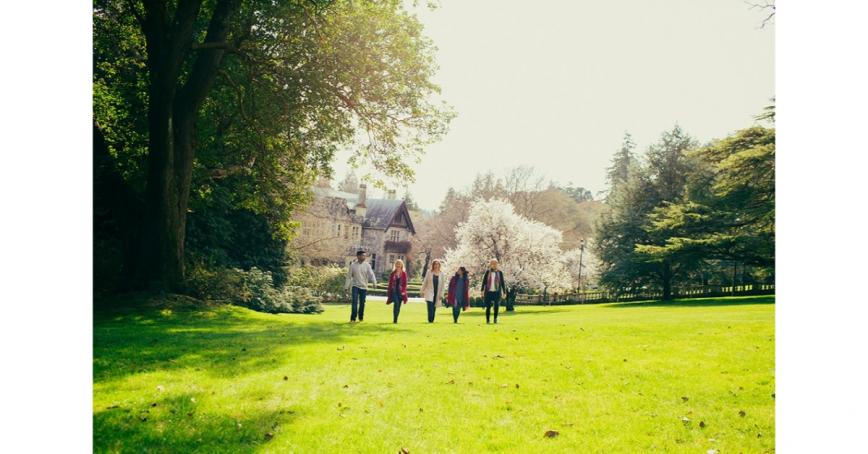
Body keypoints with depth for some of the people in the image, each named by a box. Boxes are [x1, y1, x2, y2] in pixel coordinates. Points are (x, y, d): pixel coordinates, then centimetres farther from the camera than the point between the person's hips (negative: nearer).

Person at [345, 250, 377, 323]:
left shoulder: (367, 265, -2)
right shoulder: (353, 265, -4)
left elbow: (371, 274, -10)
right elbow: (349, 276, 1)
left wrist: (374, 283, -25)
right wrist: (346, 286, -1)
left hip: (364, 287, 2)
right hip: (355, 286, -2)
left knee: (362, 303, 8)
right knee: (355, 302, -11)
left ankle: (361, 317, 24)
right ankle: (353, 318, -7)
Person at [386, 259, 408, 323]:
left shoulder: (404, 274, 3)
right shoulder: (392, 273, 4)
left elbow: (405, 283, 1)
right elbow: (390, 283, 7)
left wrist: (403, 291, -11)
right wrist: (389, 292, 4)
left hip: (400, 292, 1)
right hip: (394, 291, -1)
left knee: (398, 306, 4)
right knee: (396, 303, -21)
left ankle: (395, 319, 17)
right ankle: (394, 319, -18)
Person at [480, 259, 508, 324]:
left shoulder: (500, 272, 4)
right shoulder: (487, 272, 3)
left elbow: (502, 283, 7)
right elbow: (484, 281, 3)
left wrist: (504, 292, 4)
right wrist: (482, 291, -5)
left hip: (497, 292, 0)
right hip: (488, 292, 0)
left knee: (496, 306, -7)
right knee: (488, 307, 0)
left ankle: (495, 319, 11)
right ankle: (487, 320, 12)